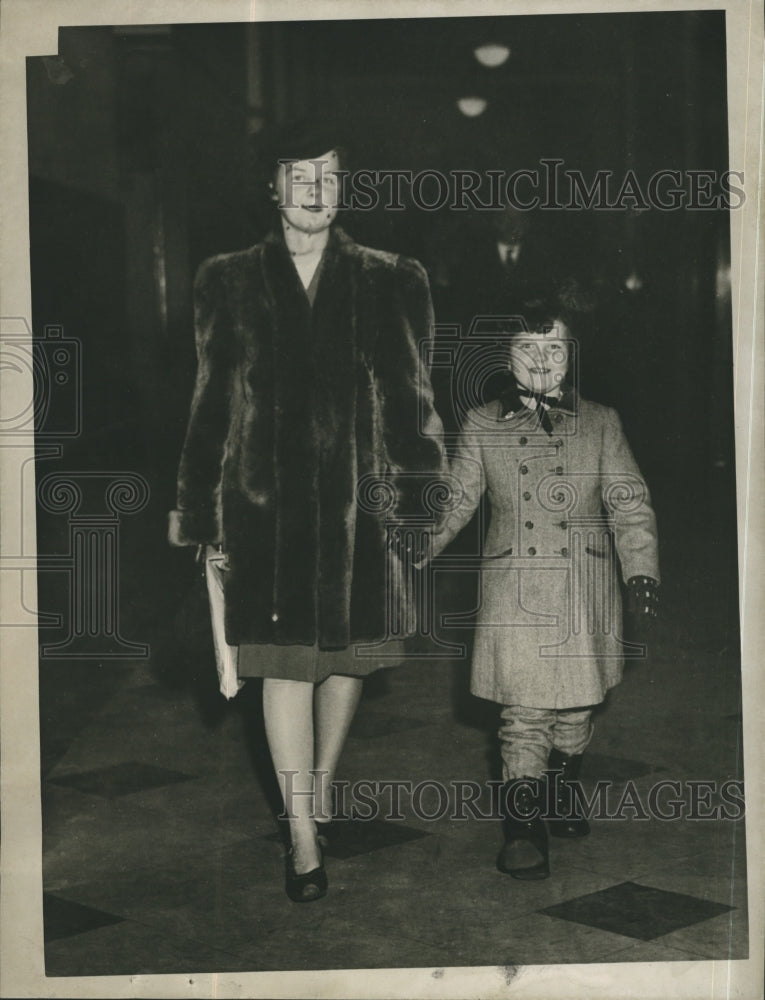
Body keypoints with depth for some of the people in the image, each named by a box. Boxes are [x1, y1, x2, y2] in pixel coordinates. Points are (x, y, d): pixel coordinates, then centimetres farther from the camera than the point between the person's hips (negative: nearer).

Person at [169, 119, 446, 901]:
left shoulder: (387, 284, 5)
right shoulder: (230, 284, 7)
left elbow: (410, 401, 4)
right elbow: (211, 405, 8)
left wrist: (411, 504, -3)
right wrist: (200, 512, 5)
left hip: (358, 504, 1)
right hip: (266, 505, -1)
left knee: (346, 655, 12)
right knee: (285, 666, -2)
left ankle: (322, 779, 35)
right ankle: (303, 834, 5)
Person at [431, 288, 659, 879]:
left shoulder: (600, 424, 7)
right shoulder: (483, 426, 6)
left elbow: (629, 503, 7)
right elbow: (454, 500, 11)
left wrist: (642, 572, -2)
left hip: (586, 590, 1)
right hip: (515, 590, -1)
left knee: (578, 704, 10)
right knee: (523, 710, -8)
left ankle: (563, 790, 36)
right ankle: (523, 828, 0)